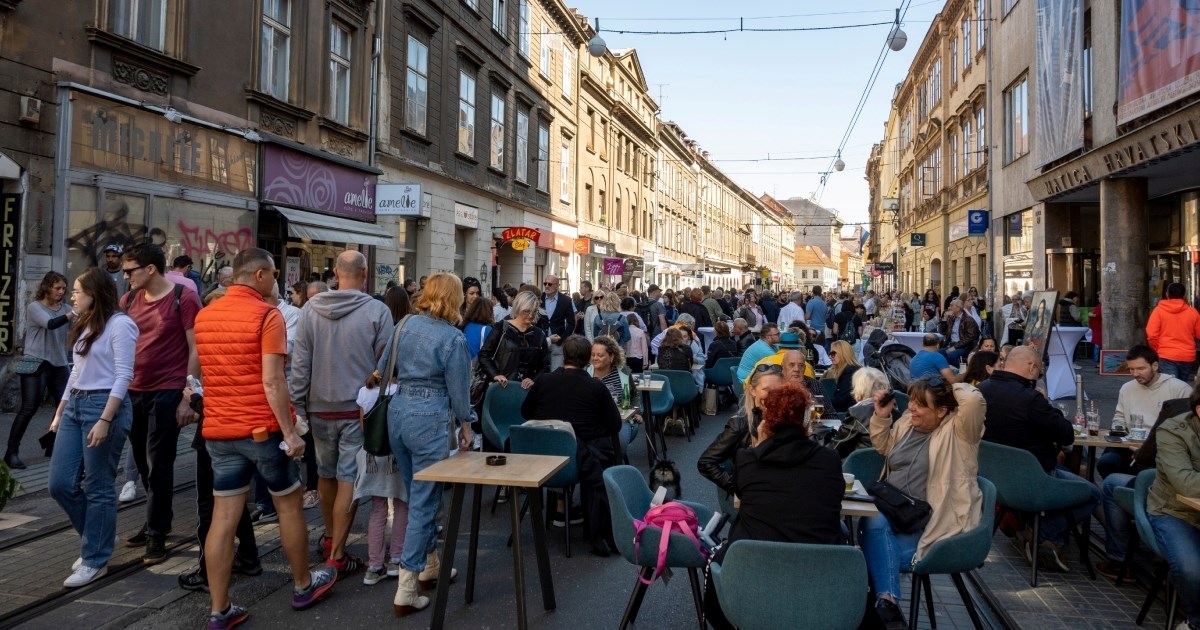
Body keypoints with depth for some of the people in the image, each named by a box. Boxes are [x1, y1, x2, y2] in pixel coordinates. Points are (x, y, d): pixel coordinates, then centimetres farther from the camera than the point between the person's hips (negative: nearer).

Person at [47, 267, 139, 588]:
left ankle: (96, 560, 10)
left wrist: (104, 421, -21)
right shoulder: (84, 325, 18)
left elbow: (123, 376, -16)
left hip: (104, 405, -9)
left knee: (98, 488, -1)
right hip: (74, 405, 9)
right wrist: (58, 414, 20)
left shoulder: (119, 324, -10)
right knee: (61, 484, 7)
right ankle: (95, 540, 27)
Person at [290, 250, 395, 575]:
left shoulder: (311, 308, -3)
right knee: (348, 479, 3)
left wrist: (298, 407, 5)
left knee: (326, 474, 20)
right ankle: (336, 555, 7)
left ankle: (329, 537, 38)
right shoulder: (377, 311, -12)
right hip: (359, 409, -3)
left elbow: (300, 364, -2)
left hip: (321, 408, 4)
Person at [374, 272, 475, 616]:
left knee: (418, 495, 20)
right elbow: (458, 390, -6)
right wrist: (466, 427, 7)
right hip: (430, 419, -7)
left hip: (397, 411, 7)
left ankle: (430, 564, 35)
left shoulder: (407, 324, 4)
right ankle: (406, 591, 2)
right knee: (424, 502, 0)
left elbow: (382, 369, 13)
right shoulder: (453, 338, -12)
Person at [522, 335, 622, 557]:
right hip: (579, 458, -4)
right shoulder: (596, 387, -5)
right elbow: (615, 426, 0)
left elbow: (525, 412, 17)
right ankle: (601, 537, 23)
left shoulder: (543, 381, 1)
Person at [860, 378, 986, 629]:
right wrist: (881, 417, 13)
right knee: (872, 522, -28)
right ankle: (886, 602, -29)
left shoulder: (957, 429, -8)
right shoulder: (907, 422, 12)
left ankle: (886, 603, -21)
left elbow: (974, 400, -30)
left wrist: (952, 385, -9)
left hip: (936, 523, -7)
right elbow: (884, 447, 29)